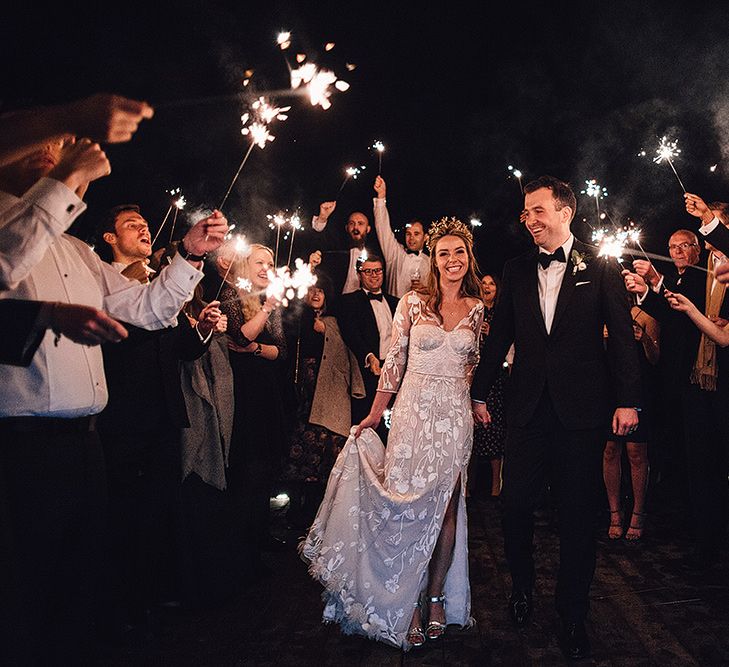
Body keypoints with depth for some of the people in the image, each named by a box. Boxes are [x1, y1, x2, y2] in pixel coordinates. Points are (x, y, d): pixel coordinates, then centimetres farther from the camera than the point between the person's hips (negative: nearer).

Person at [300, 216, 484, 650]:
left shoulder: (476, 309, 8)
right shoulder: (413, 303, 1)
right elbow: (394, 361, 1)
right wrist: (375, 415, 1)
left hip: (456, 415, 2)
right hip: (414, 410, -2)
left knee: (445, 507, 5)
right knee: (407, 506, -2)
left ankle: (436, 597, 20)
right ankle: (407, 604, 8)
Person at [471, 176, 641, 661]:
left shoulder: (600, 268, 2)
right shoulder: (517, 271, 10)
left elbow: (622, 336, 0)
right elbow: (500, 335, 12)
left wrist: (627, 399, -7)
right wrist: (480, 392, 12)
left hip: (582, 407, -2)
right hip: (529, 407, 2)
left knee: (578, 512, 6)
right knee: (516, 503, 4)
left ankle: (573, 612, 24)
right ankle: (523, 586, 31)